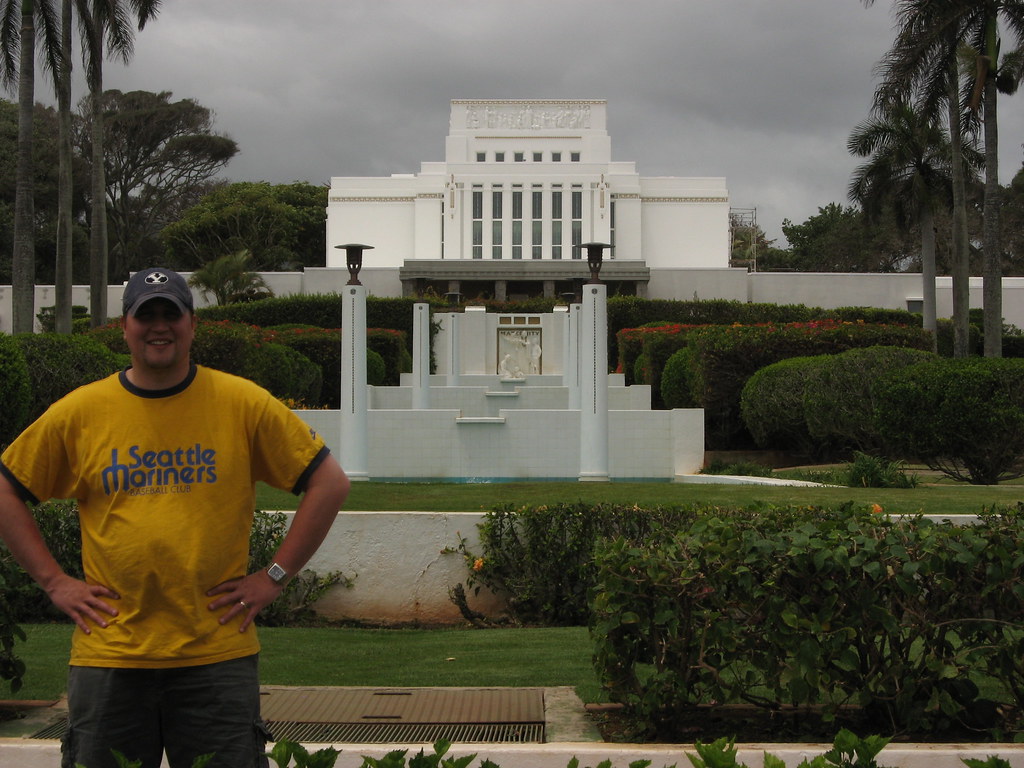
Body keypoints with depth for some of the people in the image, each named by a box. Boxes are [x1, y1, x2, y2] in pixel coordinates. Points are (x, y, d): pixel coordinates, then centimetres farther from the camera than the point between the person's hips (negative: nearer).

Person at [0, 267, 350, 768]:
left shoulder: (244, 404, 0)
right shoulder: (79, 412, 4)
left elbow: (330, 483, 4)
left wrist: (275, 577, -1)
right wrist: (53, 581, 5)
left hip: (218, 655, -1)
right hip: (108, 654, 1)